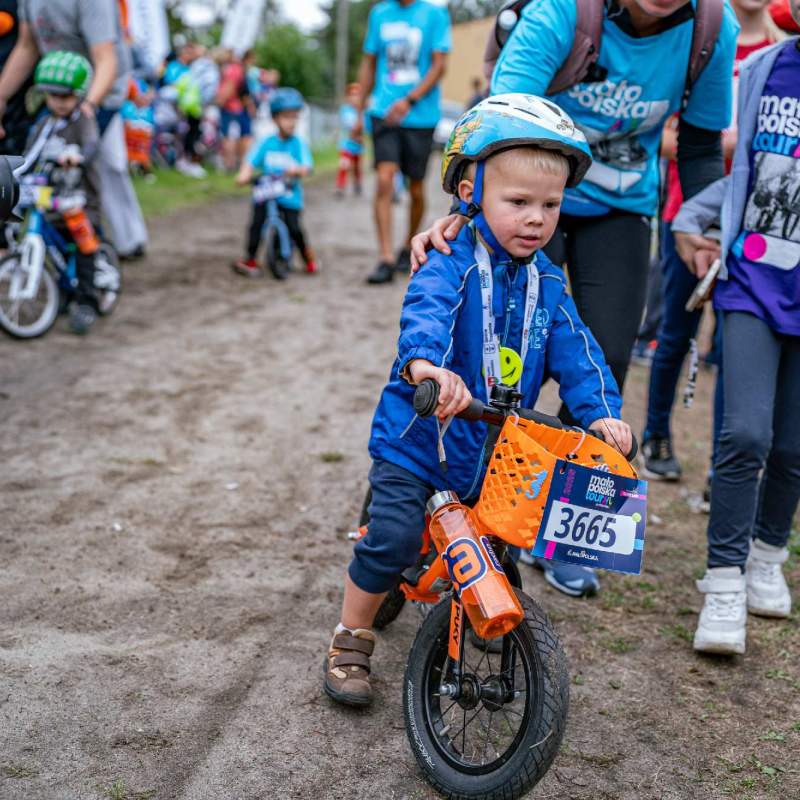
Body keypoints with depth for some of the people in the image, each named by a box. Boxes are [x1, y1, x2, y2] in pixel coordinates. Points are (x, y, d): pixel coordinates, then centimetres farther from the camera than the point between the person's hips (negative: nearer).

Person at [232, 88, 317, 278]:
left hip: (290, 197, -1)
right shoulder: (266, 143, 3)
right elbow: (251, 162, -3)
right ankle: (250, 260, 0)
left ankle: (309, 257, 13)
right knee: (256, 222, -14)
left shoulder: (298, 144, -1)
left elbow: (307, 167, -11)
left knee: (294, 228, -14)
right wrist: (244, 175, -22)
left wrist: (296, 170, -34)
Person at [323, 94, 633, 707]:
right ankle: (351, 642, 11)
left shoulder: (547, 282, 3)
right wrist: (424, 363, -58)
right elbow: (425, 310, -36)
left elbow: (574, 351, -2)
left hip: (497, 448, 5)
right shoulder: (452, 262, -17)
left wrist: (601, 410, -19)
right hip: (418, 436, -5)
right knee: (392, 538, -12)